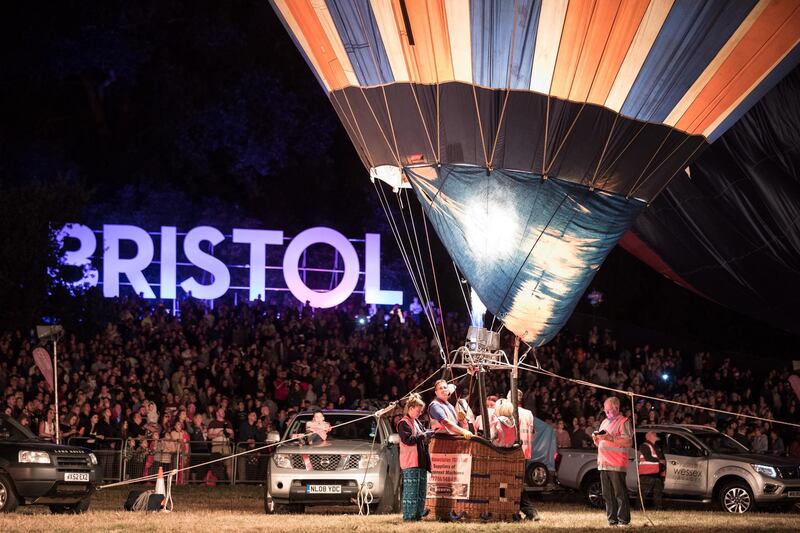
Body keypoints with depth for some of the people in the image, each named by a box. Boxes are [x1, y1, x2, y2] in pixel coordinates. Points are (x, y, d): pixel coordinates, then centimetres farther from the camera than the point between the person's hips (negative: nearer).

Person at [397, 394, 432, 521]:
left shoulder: (417, 422, 21)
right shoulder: (403, 423, -8)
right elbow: (408, 439, -19)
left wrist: (429, 433, 12)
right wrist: (424, 435, -16)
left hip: (421, 461, 10)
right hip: (410, 462, -10)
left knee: (421, 489, 11)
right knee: (411, 490, -9)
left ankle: (419, 513, 16)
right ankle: (409, 514, -8)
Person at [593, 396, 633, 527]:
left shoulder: (623, 422, -3)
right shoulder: (605, 422, 23)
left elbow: (628, 442, -13)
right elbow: (599, 444, 30)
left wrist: (611, 438, -18)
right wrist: (596, 439, 7)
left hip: (616, 464, -8)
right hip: (603, 464, 8)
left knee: (620, 494, -8)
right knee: (608, 495, 6)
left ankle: (623, 520, -7)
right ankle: (612, 520, 10)